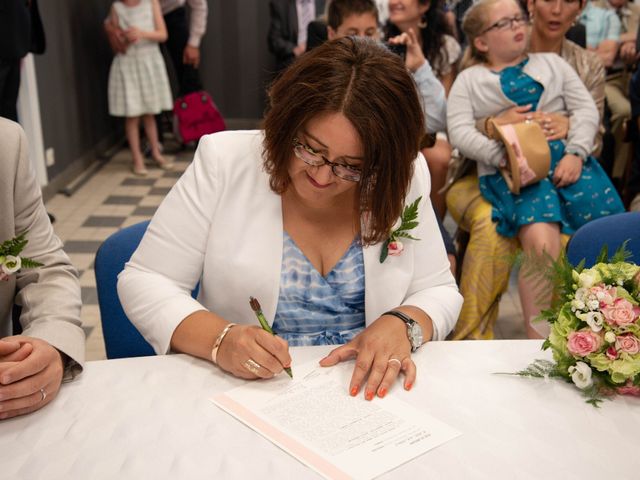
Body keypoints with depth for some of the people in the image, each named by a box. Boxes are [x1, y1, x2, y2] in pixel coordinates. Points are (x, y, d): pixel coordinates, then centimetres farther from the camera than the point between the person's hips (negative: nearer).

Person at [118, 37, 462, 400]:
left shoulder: (404, 179, -3)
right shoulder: (224, 162, -8)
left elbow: (439, 291, 5)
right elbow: (145, 281, -7)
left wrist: (402, 324, -16)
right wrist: (219, 339, -23)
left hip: (361, 392, 2)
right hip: (241, 392, -1)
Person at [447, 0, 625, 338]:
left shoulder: (551, 63, 25)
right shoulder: (469, 80, 17)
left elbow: (585, 109, 16)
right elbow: (460, 132, 2)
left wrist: (576, 153, -4)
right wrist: (507, 156, -13)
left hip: (567, 160, 4)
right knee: (541, 243, -31)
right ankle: (538, 342, -24)